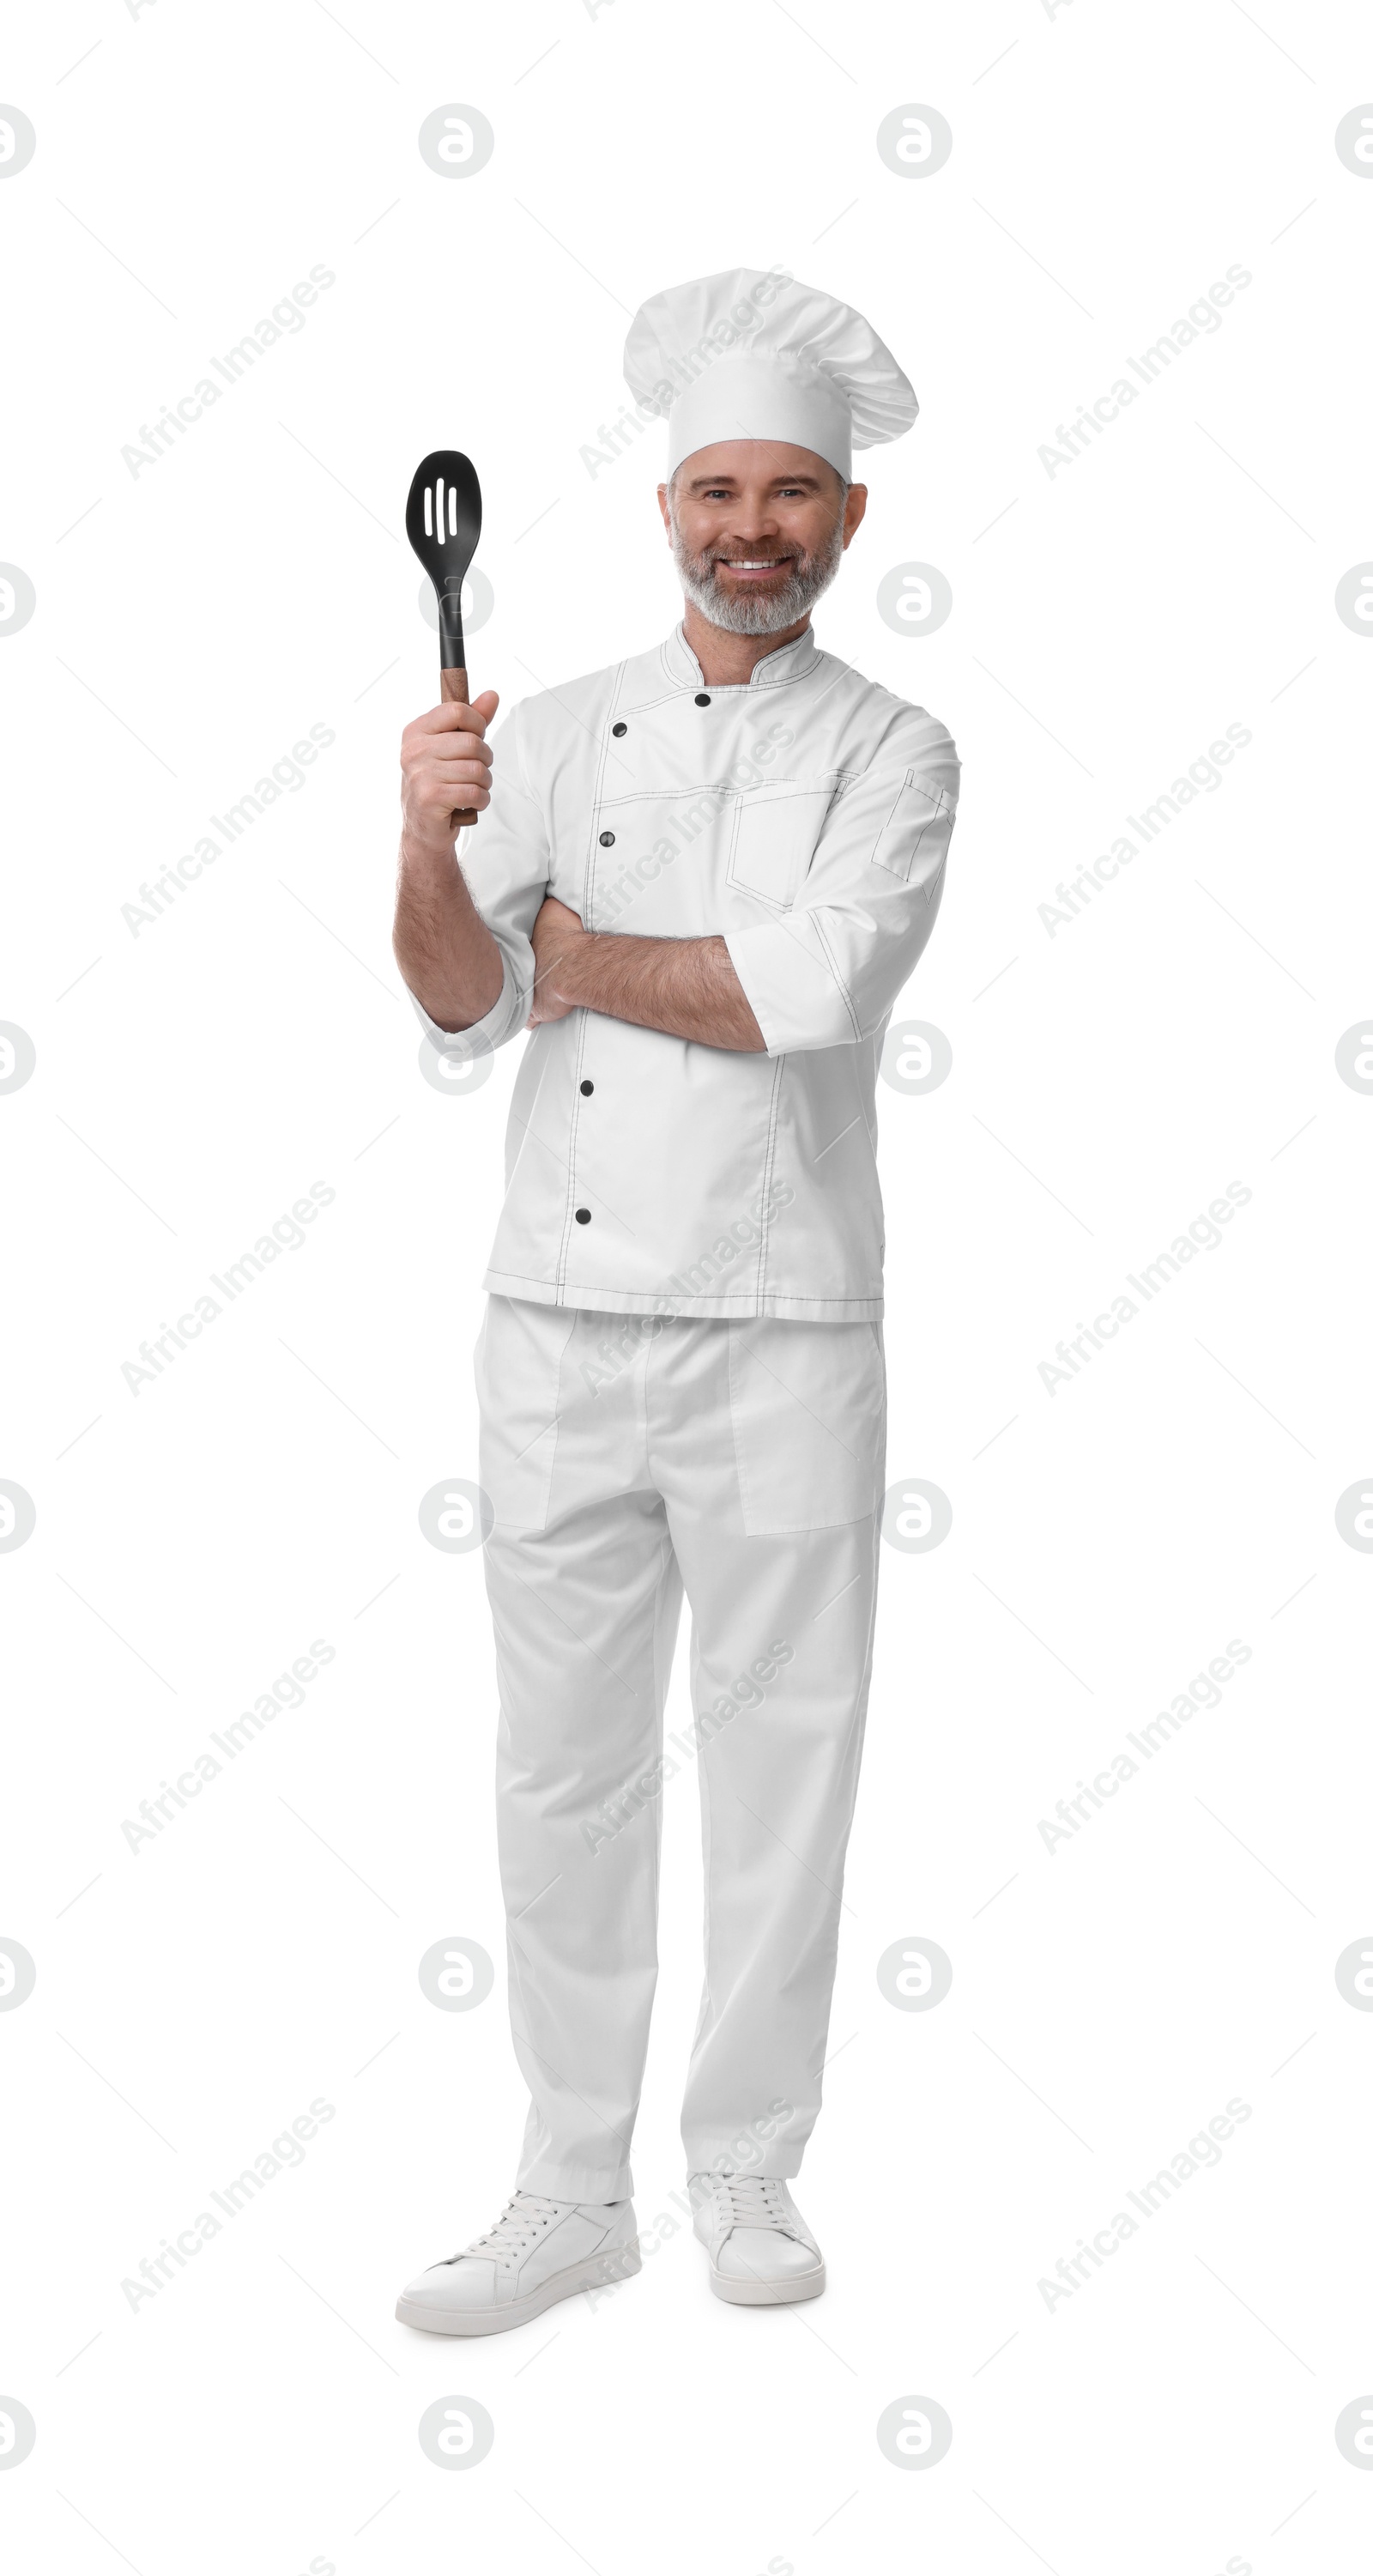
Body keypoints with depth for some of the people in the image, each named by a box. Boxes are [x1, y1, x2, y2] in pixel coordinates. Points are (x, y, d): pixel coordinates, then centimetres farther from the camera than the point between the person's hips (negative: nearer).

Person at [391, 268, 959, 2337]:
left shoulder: (894, 752, 2)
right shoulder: (560, 730, 8)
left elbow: (812, 986, -16)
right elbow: (458, 1001, -3)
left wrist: (575, 962, -6)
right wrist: (430, 847, -22)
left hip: (781, 1328, -2)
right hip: (562, 1313, 2)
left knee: (781, 1748, 7)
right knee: (565, 1759, 8)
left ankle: (749, 2168, 25)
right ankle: (572, 2189, 22)